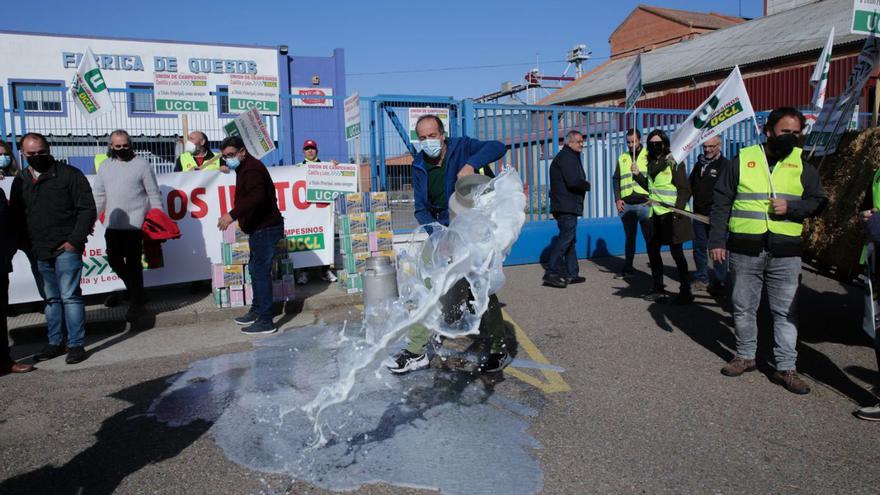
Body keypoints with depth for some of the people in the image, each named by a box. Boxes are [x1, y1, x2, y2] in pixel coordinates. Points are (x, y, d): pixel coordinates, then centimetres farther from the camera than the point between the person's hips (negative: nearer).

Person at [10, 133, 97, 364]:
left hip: (66, 248, -6)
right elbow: (15, 215, 18)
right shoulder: (20, 180, 12)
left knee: (69, 295, -7)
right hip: (40, 251, 6)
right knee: (51, 298, 13)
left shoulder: (69, 174, -4)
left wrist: (75, 240, -11)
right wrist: (26, 244, 6)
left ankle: (76, 344, -1)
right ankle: (55, 343, 22)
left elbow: (87, 208, -6)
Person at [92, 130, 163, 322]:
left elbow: (154, 194, 0)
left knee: (133, 263, -5)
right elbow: (99, 196, 15)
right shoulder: (105, 166, 12)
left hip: (135, 224, -5)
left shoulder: (141, 164, 0)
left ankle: (136, 303, 6)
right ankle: (134, 289, 31)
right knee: (114, 260, 8)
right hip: (113, 224, 5)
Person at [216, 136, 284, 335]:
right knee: (255, 268, 19)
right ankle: (257, 310, 32)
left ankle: (265, 321, -5)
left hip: (265, 228, -11)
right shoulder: (246, 168, 17)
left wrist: (233, 214, -40)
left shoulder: (252, 169, -17)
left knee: (261, 271, -9)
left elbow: (256, 196, -34)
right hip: (260, 227, 11)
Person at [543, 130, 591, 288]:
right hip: (567, 206, -11)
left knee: (568, 238, 12)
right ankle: (551, 273, -13)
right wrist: (587, 185, -5)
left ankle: (571, 274, 18)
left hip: (567, 205, 11)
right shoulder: (567, 157, -11)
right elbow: (573, 182, -22)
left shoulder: (569, 156, 23)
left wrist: (583, 184, 2)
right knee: (566, 236, -12)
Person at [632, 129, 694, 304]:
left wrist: (678, 211, -23)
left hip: (672, 214, -8)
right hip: (657, 214, 8)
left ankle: (685, 292, 7)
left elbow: (685, 189, -14)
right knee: (652, 248, 13)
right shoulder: (652, 163, 12)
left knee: (676, 251, -4)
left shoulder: (673, 162, -10)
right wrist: (638, 174, 8)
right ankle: (658, 288, 26)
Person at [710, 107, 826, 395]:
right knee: (743, 307, 10)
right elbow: (721, 203, 3)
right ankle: (745, 356, 27)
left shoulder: (802, 166, 7)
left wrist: (791, 207, -11)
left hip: (785, 253, 1)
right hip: (745, 250, 0)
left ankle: (785, 368, 13)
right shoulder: (743, 161, 2)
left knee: (785, 311, 4)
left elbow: (818, 202, 9)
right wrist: (716, 241, -3)